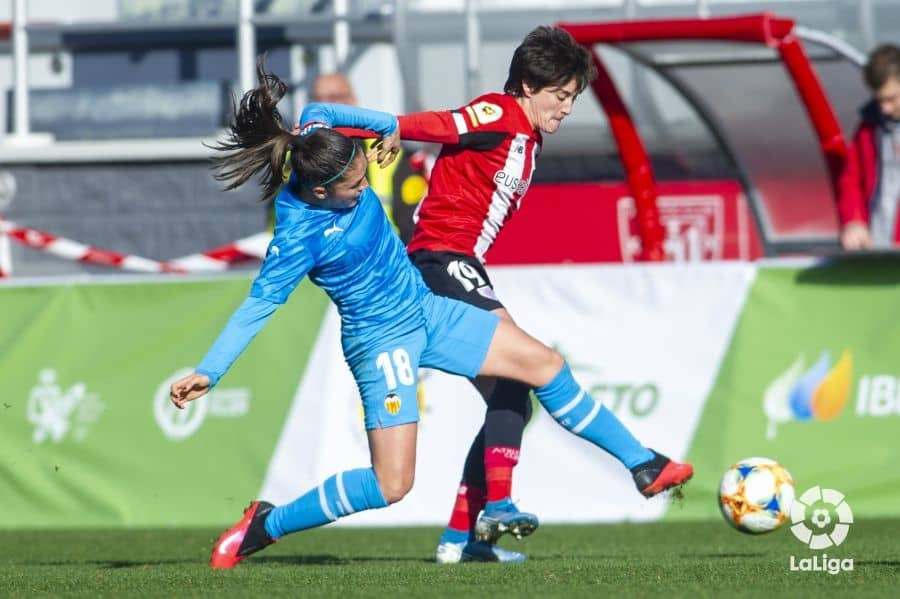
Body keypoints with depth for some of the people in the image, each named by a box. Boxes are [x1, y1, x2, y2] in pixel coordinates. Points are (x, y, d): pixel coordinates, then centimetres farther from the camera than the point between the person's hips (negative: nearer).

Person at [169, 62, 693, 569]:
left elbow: (317, 113, 9)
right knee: (391, 485, -14)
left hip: (424, 309, 8)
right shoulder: (298, 238, -30)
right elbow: (259, 305, -24)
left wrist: (387, 123, 9)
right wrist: (207, 373, -27)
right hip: (382, 339, -8)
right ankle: (265, 525, 5)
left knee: (545, 365, 8)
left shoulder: (317, 146, -12)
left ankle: (640, 462, 23)